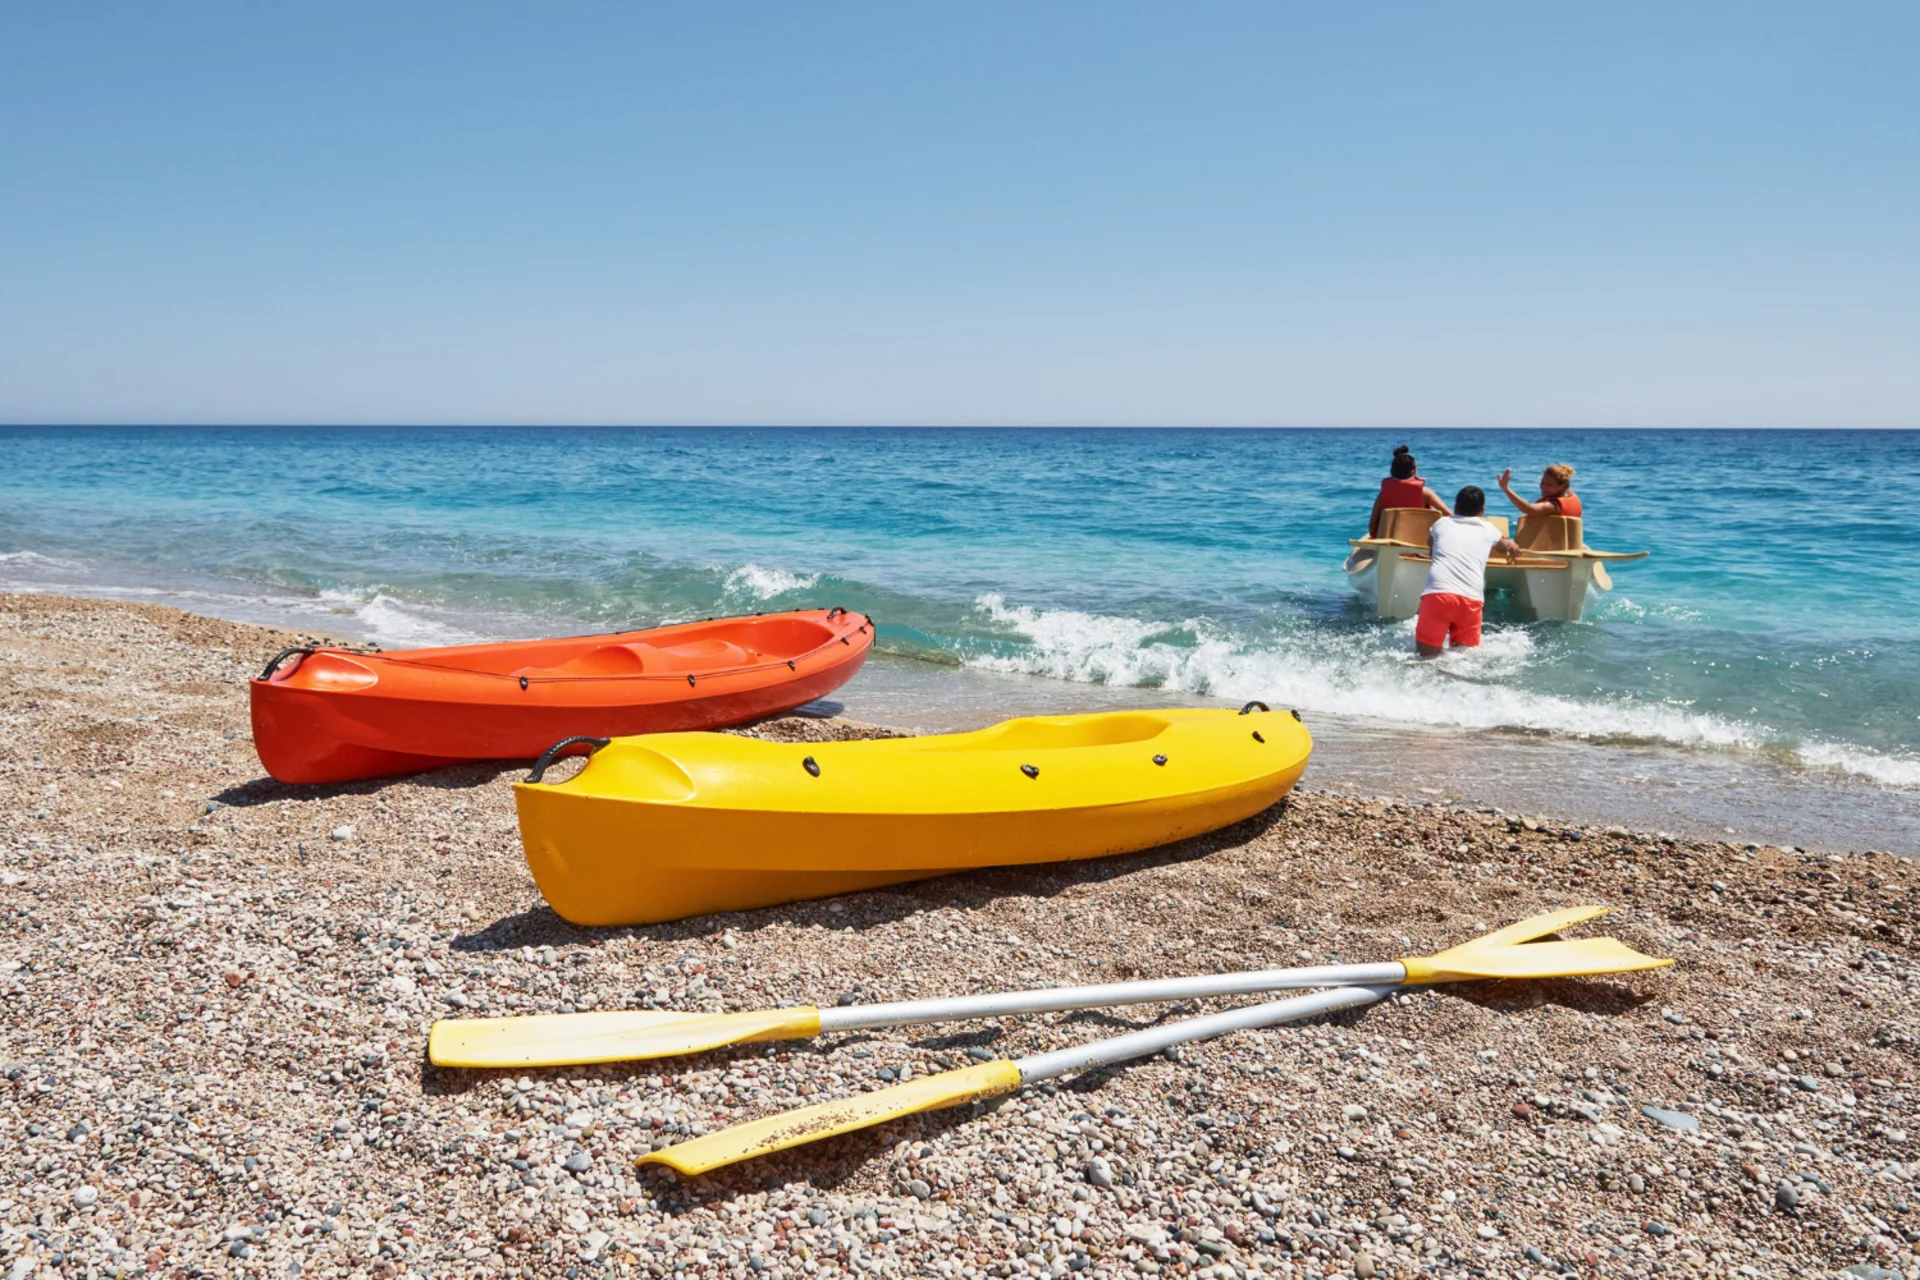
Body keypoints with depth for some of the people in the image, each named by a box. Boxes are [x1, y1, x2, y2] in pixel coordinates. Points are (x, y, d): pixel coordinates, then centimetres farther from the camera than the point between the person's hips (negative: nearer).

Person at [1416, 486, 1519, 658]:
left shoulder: (1442, 523, 22)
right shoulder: (1488, 529, 23)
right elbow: (1508, 546, 48)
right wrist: (1512, 546, 71)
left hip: (1438, 593, -1)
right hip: (1471, 599, 1)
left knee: (1427, 655, 2)